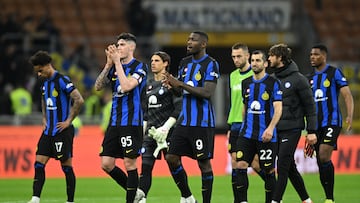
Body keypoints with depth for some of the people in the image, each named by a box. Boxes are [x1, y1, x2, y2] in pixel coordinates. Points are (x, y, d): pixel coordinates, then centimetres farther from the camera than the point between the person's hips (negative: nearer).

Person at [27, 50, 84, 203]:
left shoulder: (62, 81, -14)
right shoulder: (44, 82, 12)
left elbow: (79, 100, -20)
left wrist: (68, 121, -16)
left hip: (62, 131, -8)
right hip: (48, 131, 8)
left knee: (67, 166, 0)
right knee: (38, 164, -2)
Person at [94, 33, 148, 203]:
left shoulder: (139, 67, -5)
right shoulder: (115, 67, 14)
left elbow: (126, 86, -20)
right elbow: (98, 86, 5)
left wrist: (117, 62, -16)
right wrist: (109, 64, -4)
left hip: (131, 122, -7)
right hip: (114, 122, 7)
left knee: (130, 163, -5)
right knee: (106, 164, 4)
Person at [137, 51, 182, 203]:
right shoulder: (149, 84, 16)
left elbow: (179, 108, -12)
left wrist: (166, 127, -17)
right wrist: (143, 130, 16)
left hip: (167, 132, -7)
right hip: (151, 130, 7)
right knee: (145, 166, -1)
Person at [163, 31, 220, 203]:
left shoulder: (211, 64, -10)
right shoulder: (185, 62, 13)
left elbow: (208, 93, -20)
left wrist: (181, 84, -21)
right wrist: (172, 84, -5)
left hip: (203, 122, -7)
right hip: (185, 120, 7)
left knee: (204, 163, -2)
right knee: (171, 158, 2)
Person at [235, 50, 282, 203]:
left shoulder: (273, 83, -4)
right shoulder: (246, 83, 11)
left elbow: (278, 109, -10)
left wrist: (270, 128, -22)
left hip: (266, 135, -4)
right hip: (247, 133, 4)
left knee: (269, 170, 1)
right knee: (240, 165, -8)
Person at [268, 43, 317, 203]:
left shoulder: (298, 79, -7)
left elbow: (310, 106, -5)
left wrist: (311, 131, -9)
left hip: (292, 129, -7)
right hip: (276, 130, 7)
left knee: (283, 166, -11)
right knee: (290, 167, 9)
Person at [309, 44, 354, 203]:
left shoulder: (334, 73, -2)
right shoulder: (311, 78, 16)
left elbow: (347, 95, -8)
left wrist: (350, 116, -23)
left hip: (332, 122, -6)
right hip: (316, 124, 6)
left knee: (324, 157, -19)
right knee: (321, 163, 4)